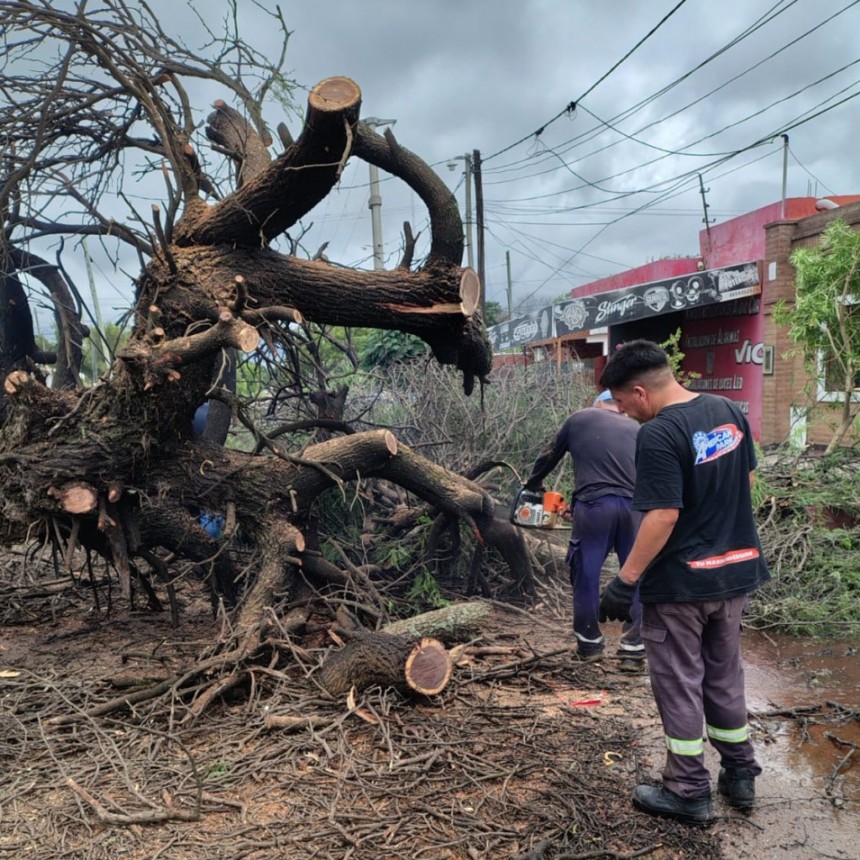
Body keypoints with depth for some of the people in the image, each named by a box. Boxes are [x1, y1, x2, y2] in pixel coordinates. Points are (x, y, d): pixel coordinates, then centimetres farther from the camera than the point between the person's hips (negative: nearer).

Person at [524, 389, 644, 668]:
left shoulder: (579, 419, 19)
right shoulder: (636, 430, 22)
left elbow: (549, 456, 29)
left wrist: (532, 485, 46)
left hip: (593, 506, -2)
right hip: (632, 506, 2)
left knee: (586, 577, 13)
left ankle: (589, 644, 24)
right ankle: (633, 651, 15)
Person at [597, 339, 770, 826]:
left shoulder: (658, 435, -23)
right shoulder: (730, 411, 2)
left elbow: (664, 516, -26)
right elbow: (748, 481, 11)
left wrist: (625, 582, -20)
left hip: (681, 583, -8)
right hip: (737, 571, 8)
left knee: (679, 685, 9)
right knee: (725, 676, 23)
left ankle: (690, 793, 21)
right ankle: (741, 775, 36)